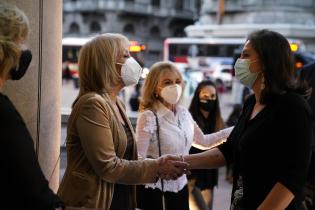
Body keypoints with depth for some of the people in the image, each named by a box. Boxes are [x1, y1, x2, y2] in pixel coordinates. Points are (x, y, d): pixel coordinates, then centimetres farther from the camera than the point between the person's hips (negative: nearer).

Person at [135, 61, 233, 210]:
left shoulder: (184, 113, 3)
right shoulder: (149, 117, -18)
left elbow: (204, 141, 17)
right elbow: (139, 159, -20)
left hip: (180, 186, 6)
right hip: (156, 191, -6)